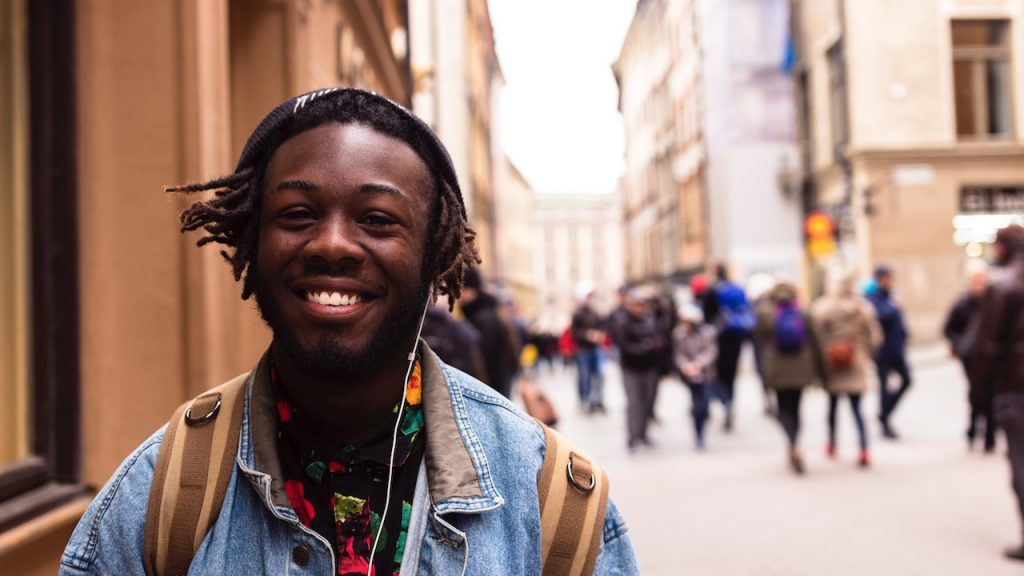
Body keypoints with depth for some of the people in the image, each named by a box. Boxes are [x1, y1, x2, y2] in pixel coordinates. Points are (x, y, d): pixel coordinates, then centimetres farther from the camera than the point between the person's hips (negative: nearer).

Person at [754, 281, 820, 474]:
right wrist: (814, 368, 8)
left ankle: (795, 446, -20)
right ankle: (793, 451, 18)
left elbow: (759, 339, 0)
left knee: (784, 410, 4)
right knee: (795, 408, 15)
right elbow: (813, 342, 0)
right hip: (801, 369, 2)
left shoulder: (765, 313, -8)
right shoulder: (804, 313, -3)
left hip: (777, 369, -2)